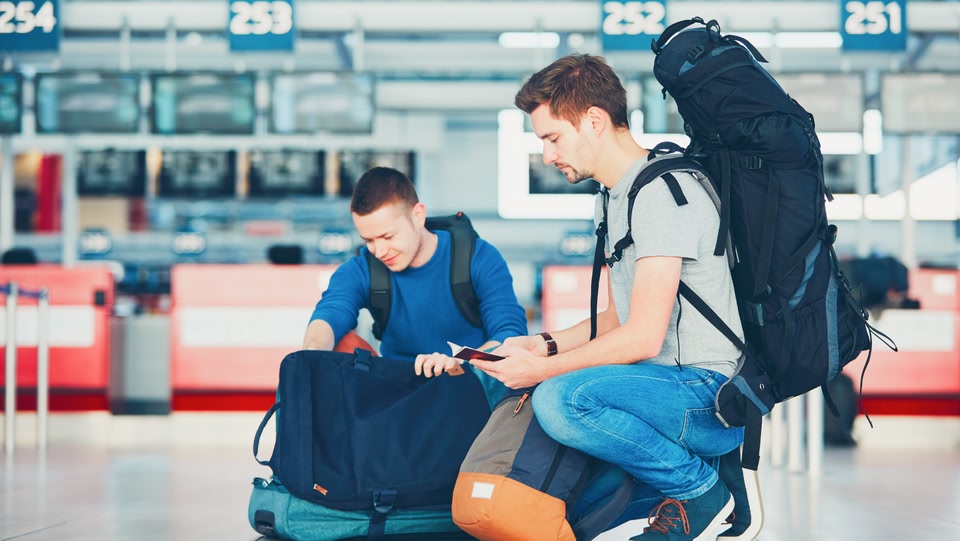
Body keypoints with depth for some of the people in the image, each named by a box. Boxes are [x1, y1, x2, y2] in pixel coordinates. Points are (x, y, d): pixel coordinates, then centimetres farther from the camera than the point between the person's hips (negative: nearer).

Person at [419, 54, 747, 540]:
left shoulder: (660, 191, -18)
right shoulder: (612, 199, 15)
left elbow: (643, 337, -22)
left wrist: (543, 368, -14)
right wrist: (545, 345, 6)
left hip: (713, 396, -10)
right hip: (670, 387, 10)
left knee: (562, 398, -34)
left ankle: (698, 487, -12)